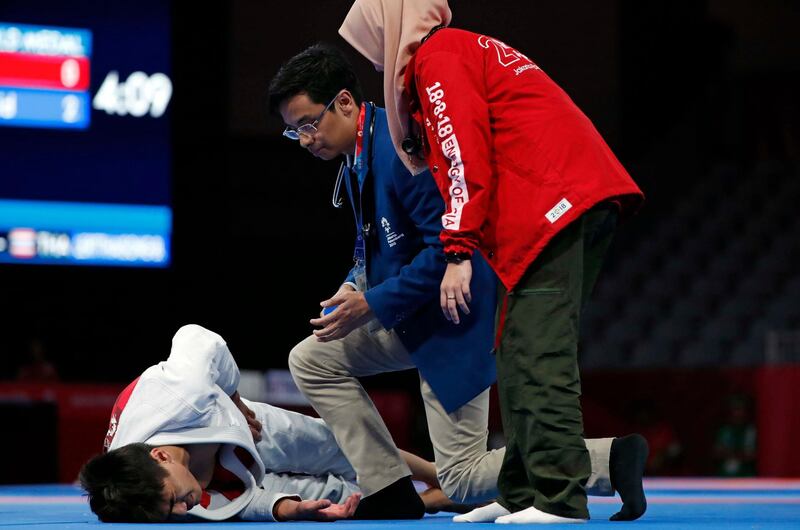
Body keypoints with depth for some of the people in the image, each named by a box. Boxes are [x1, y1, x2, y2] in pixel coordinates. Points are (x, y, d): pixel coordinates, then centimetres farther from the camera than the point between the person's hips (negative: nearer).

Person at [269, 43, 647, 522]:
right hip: (411, 318, 10)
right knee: (312, 361, 7)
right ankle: (389, 496, 6)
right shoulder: (358, 153, 6)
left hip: (454, 321, -10)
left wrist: (373, 305, -22)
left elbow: (449, 245, -28)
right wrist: (356, 287, 0)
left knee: (460, 479, -6)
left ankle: (612, 458, -6)